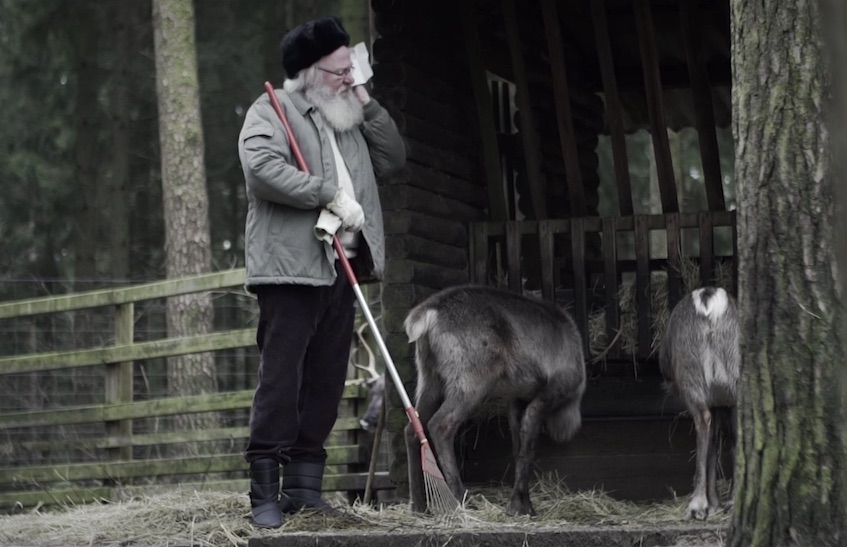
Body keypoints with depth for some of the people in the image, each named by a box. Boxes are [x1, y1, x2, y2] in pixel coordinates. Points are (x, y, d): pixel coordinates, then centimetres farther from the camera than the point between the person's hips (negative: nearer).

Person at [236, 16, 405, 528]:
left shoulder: (347, 120, 23)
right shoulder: (271, 112, -1)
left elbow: (393, 157, 22)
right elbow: (264, 166, -18)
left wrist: (367, 104, 10)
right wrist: (332, 196, -19)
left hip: (339, 270, 8)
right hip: (291, 269, -7)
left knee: (326, 382, 6)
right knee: (281, 380, -9)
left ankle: (305, 487, 12)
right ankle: (266, 493, -6)